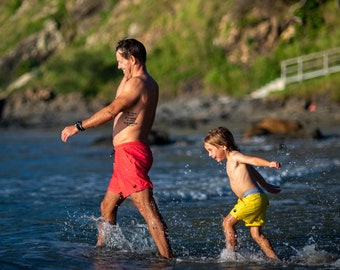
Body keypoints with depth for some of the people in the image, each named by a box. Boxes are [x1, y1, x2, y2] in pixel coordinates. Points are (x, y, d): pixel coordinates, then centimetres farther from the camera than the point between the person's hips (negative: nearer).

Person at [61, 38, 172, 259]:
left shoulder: (137, 83, -13)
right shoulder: (150, 84, 17)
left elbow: (111, 111, -22)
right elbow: (120, 101, 31)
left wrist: (78, 127, -18)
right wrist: (127, 74, 19)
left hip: (130, 152, -11)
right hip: (126, 156, 11)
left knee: (148, 210, -14)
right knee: (107, 207, 21)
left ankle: (168, 258, -16)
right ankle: (100, 249, 33)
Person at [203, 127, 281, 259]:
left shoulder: (235, 156, -9)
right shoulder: (231, 160, 20)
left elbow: (253, 160, -27)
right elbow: (252, 171, 31)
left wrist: (270, 164, -45)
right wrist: (266, 186, 41)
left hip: (253, 198, -10)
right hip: (257, 199, 10)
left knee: (227, 222, -4)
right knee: (256, 234, 9)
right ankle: (274, 259, 7)